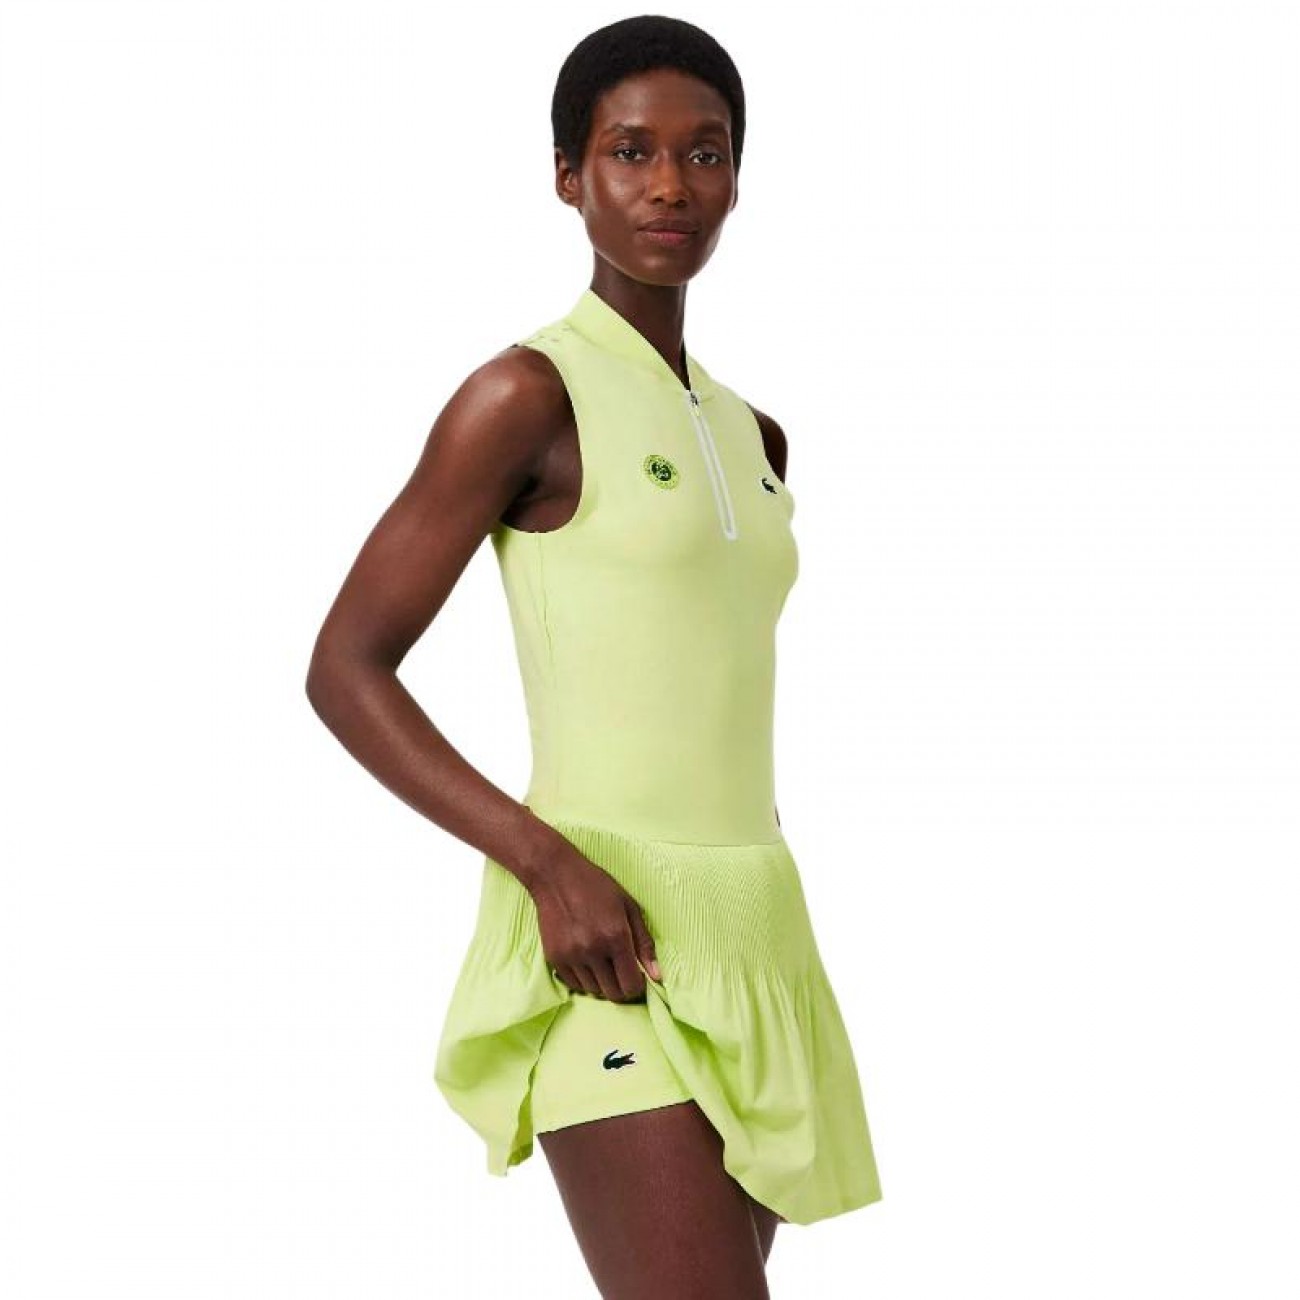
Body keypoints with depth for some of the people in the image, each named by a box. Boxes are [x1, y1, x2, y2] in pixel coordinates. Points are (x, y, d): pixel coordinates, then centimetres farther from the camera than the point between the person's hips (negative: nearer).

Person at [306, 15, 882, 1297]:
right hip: (605, 948, -8)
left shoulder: (751, 438, 17)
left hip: (745, 948, 8)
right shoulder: (525, 393, -7)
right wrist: (548, 864, -20)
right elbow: (344, 670, -9)